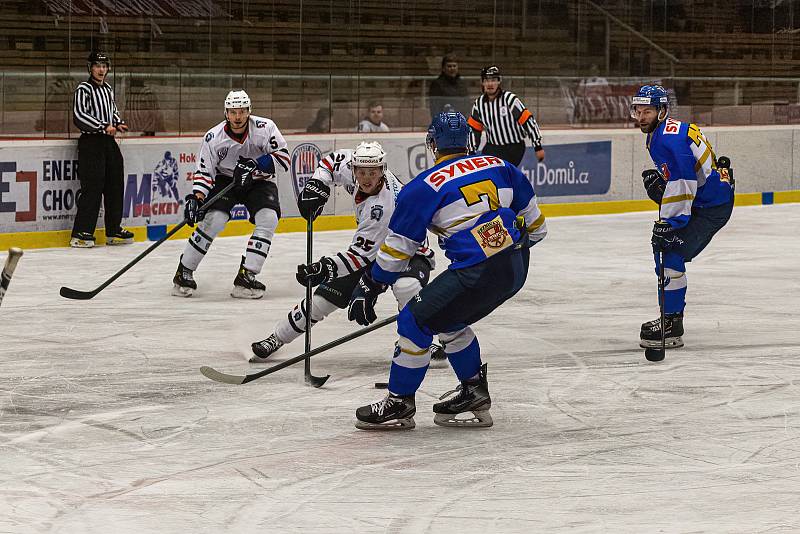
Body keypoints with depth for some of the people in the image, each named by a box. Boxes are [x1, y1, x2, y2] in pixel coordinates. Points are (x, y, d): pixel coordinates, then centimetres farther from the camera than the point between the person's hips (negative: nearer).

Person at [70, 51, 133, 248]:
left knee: (115, 186, 9)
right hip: (91, 142, -8)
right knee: (93, 187, -13)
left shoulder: (108, 89, 18)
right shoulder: (84, 89, -7)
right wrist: (103, 126, -21)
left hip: (109, 143, 8)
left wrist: (118, 124, 9)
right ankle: (81, 233, -12)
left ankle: (114, 231, 17)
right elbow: (79, 115, -17)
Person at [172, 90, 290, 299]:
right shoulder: (214, 137, -18)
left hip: (259, 182, 1)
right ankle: (184, 272, -7)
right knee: (214, 219, -21)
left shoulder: (265, 128, -19)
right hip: (225, 180, -1)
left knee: (268, 219, -23)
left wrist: (255, 165, -33)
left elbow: (283, 157, -19)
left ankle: (246, 276, -20)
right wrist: (196, 197, -28)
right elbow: (204, 171, -13)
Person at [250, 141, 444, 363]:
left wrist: (327, 268, -44)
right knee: (321, 299, 0)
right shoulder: (350, 167, -17)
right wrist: (316, 185, -9)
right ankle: (276, 338, 15)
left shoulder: (383, 206, -37)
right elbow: (332, 160, 7)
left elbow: (362, 254, -36)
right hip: (373, 251, 7)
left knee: (405, 286, -42)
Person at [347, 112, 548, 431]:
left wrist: (370, 286, 12)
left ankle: (399, 403, 12)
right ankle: (474, 393, 30)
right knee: (448, 322, 26)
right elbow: (534, 221, 19)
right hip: (517, 267, 8)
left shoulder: (425, 187, -3)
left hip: (478, 272, -8)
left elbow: (398, 248, 1)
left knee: (415, 321, 5)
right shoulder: (498, 166, 12)